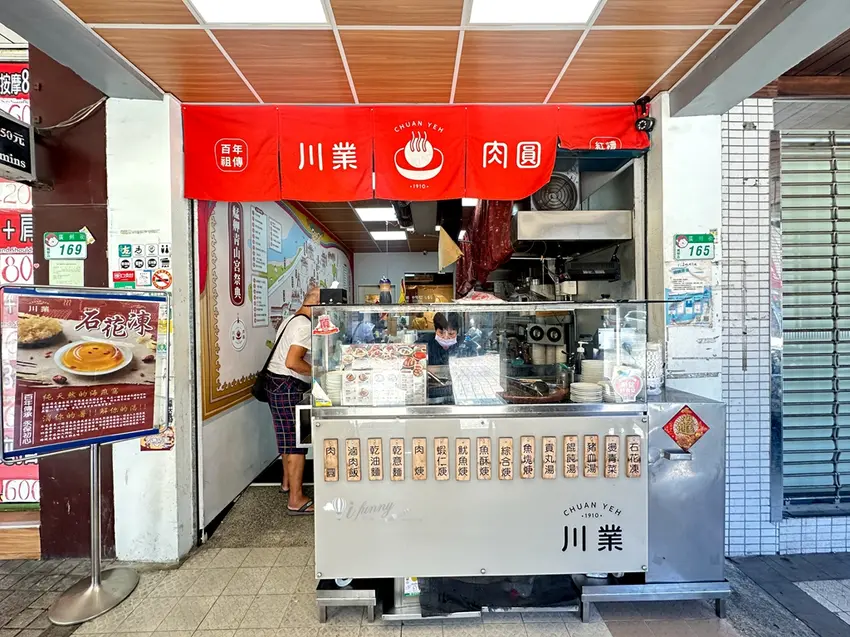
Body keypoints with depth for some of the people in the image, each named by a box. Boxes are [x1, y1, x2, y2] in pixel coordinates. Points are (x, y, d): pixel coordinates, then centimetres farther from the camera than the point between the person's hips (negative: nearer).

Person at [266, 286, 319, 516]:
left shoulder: (291, 320, 13)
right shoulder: (306, 326, -19)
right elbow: (292, 362, -26)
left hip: (276, 383, 11)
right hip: (288, 387, -11)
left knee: (288, 437, 23)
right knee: (297, 443, -4)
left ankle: (288, 480, 40)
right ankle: (296, 500, 3)